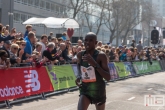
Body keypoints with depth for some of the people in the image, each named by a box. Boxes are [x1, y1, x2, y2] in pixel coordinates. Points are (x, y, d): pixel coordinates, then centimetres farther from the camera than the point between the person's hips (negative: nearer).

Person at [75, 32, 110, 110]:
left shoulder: (101, 56, -15)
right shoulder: (80, 55, -1)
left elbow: (108, 78, -20)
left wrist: (95, 64, -31)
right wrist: (79, 77, -3)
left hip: (99, 91, -2)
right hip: (85, 90, 2)